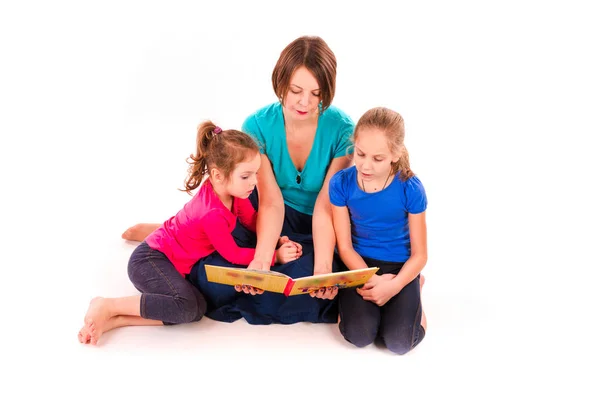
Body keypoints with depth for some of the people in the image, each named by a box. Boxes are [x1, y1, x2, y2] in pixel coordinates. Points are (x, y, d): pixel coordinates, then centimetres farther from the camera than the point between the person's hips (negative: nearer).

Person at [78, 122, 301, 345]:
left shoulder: (231, 188, -4)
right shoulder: (213, 214, -28)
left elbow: (253, 220, 11)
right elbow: (233, 255, -15)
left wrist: (277, 239, -3)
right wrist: (275, 256, -9)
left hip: (173, 260, 9)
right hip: (149, 260, -9)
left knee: (197, 309, -12)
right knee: (187, 307, -31)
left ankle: (116, 319, -11)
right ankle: (107, 306, -15)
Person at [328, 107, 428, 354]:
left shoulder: (410, 189, -17)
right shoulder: (341, 183, -13)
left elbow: (419, 255, -9)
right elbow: (345, 247, -8)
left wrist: (394, 285, -25)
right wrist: (369, 280, -24)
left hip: (400, 267, -1)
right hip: (359, 264, 1)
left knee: (399, 342, -17)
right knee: (359, 336, -21)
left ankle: (412, 294, 14)